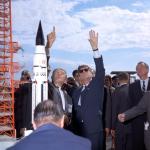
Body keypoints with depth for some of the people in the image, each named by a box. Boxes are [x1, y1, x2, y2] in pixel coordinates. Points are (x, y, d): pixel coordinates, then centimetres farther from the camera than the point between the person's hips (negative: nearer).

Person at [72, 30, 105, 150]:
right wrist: (74, 132, 10)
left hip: (94, 132, -4)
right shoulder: (77, 92, 14)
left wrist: (95, 47, -26)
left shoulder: (97, 85, 1)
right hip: (79, 133, 4)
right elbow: (74, 113, 15)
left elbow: (100, 70, -17)